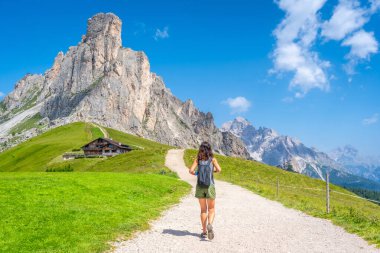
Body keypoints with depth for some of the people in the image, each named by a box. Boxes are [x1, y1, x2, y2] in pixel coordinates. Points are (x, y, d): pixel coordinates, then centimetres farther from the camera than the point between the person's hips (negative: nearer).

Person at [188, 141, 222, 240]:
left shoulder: (198, 159, 0)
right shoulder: (212, 159, -2)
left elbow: (191, 170, -9)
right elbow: (219, 169, -10)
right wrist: (213, 170, 11)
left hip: (200, 186, 2)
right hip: (210, 186, -1)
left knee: (203, 209, 14)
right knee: (211, 209, 9)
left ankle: (204, 231, 14)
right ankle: (210, 224, -18)